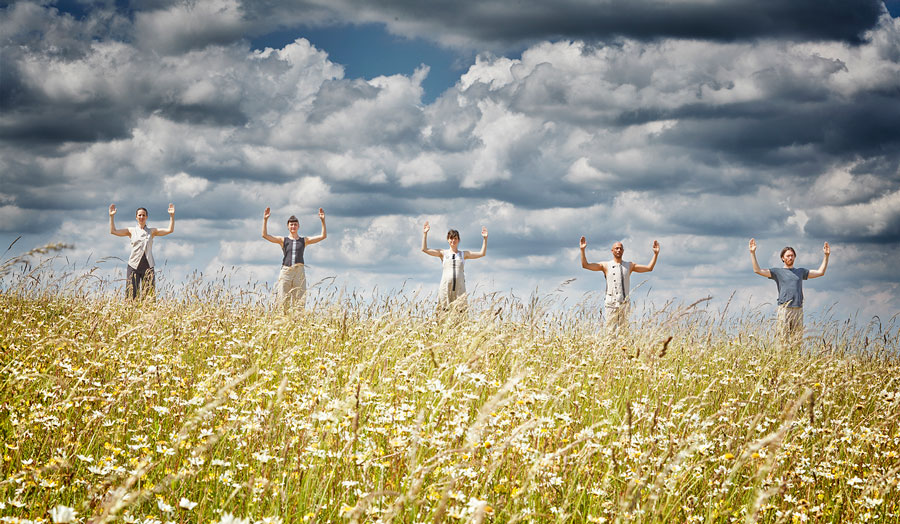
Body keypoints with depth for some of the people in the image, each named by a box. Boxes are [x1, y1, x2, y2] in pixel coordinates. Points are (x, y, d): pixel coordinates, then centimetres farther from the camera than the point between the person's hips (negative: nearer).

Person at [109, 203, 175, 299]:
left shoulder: (152, 231, 11)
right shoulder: (132, 230, 9)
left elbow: (170, 230, 3)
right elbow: (113, 231, 2)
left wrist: (172, 216, -7)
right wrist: (112, 216, -6)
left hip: (148, 267, 1)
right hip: (134, 266, -1)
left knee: (149, 295, -5)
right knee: (131, 295, -5)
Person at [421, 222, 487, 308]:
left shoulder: (463, 254, 15)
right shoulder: (443, 253, 13)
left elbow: (482, 253, 15)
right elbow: (424, 249, 8)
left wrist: (485, 239, 7)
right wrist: (425, 234, 3)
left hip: (460, 287, 0)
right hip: (445, 287, 0)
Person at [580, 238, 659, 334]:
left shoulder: (629, 266, 14)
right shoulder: (606, 265, 9)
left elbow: (649, 268, 13)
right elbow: (585, 265, 3)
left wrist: (656, 254, 4)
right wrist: (582, 250, -7)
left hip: (624, 304, 1)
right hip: (611, 303, -1)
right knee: (611, 331, -4)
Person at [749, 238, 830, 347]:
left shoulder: (801, 271, 20)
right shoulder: (777, 272, 9)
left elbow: (820, 272, 23)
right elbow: (757, 270, 0)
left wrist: (826, 255, 18)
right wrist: (752, 253, -6)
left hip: (798, 310, 3)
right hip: (784, 310, -3)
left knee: (797, 341, 1)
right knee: (783, 340, -9)